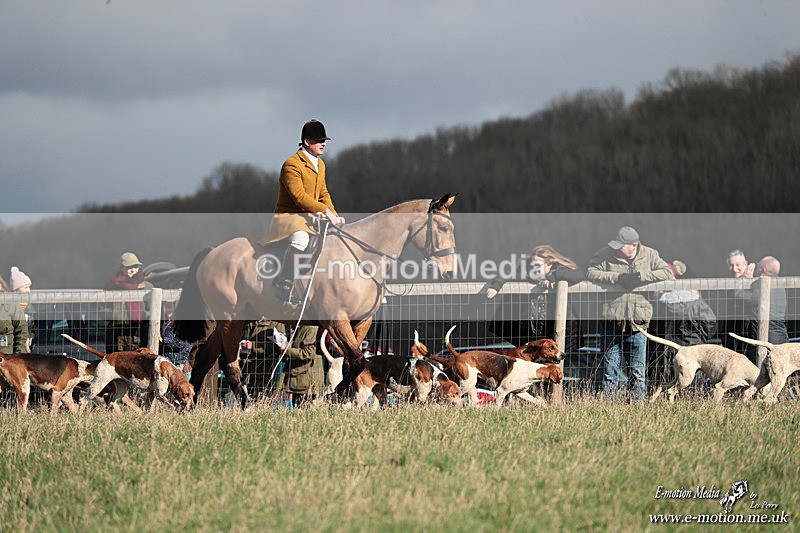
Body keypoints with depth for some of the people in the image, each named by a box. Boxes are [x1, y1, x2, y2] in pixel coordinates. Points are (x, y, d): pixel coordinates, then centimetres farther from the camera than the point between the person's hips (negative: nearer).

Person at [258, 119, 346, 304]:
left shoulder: (320, 164, 15)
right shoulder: (291, 165, -15)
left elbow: (323, 194, 22)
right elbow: (299, 197, -24)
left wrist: (333, 214, 4)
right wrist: (325, 211, -29)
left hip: (311, 219, 9)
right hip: (288, 216, -9)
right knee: (300, 240, -40)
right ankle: (283, 285, -27)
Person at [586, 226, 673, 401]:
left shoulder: (650, 255, 5)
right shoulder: (606, 255, 1)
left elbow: (667, 272, -2)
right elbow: (591, 273, -6)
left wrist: (641, 276, -13)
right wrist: (617, 277, -16)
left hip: (637, 320, 0)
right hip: (611, 319, 0)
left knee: (638, 367, 4)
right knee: (611, 363, 4)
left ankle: (638, 399, 10)